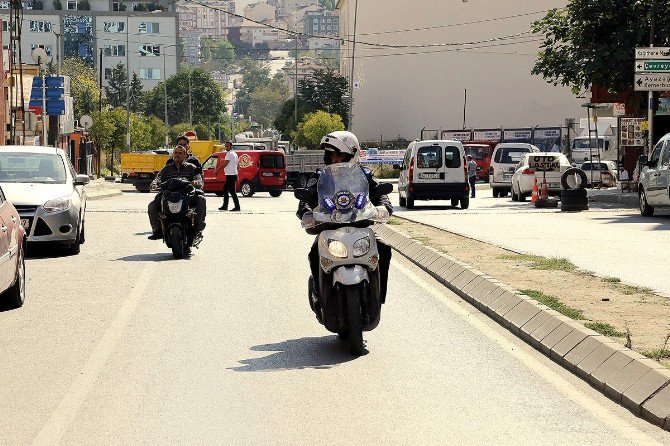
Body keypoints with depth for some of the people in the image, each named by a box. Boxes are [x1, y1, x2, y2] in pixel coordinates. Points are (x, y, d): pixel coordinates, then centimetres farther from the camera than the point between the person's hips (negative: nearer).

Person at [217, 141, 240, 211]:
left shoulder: (230, 154, -15)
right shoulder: (234, 154, 18)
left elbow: (225, 164, -20)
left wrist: (216, 170, -16)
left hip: (231, 175, -11)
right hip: (233, 174, 11)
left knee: (232, 191, -9)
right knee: (225, 189, 15)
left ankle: (237, 207, -9)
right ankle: (225, 206, 17)